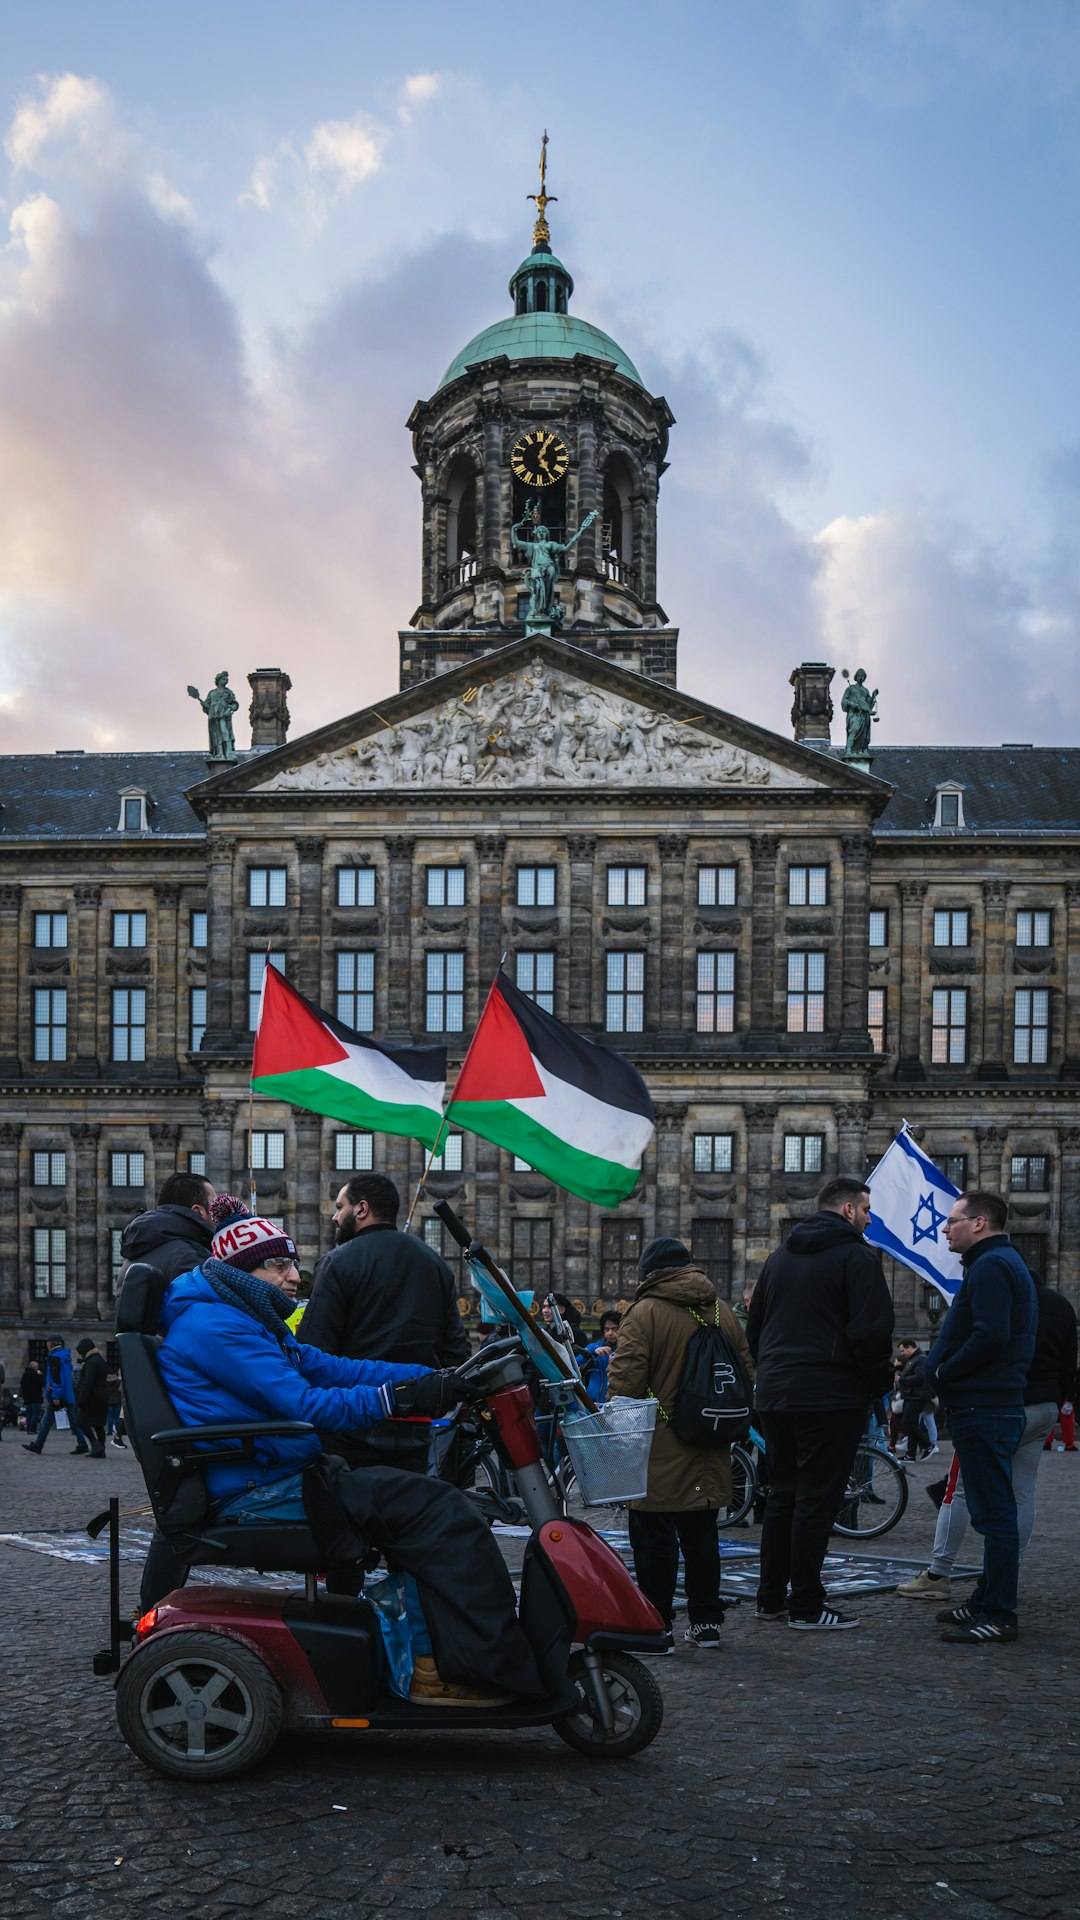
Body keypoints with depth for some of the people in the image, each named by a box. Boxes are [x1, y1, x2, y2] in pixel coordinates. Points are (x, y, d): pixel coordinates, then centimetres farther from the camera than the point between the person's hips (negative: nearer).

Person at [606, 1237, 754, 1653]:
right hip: (709, 1453, 6)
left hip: (659, 1451, -6)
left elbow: (624, 1380, -15)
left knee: (654, 1540, 0)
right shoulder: (723, 1312, 10)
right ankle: (706, 1622, 19)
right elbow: (745, 1371, 17)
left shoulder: (645, 1312, -9)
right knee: (701, 1536, 15)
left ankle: (657, 1626, -1)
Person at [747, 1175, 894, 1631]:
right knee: (816, 1499, -3)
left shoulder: (780, 1256, 16)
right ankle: (806, 1606, -1)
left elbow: (754, 1327, 21)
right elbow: (873, 1332, -15)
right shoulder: (856, 1257, -9)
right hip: (830, 1396, -7)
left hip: (774, 1395, 8)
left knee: (781, 1495, 14)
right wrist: (879, 1384, -2)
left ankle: (770, 1597, 17)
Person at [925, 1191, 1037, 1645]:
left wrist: (944, 1372, -14)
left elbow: (990, 1336, -26)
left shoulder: (990, 1267, -14)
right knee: (993, 1511, 15)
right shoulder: (1005, 1263, 20)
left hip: (983, 1411, -11)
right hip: (992, 1406, 11)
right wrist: (944, 1373, 10)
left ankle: (998, 1616, -5)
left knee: (994, 1513, -8)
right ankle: (987, 1603, 23)